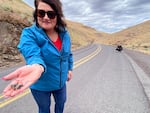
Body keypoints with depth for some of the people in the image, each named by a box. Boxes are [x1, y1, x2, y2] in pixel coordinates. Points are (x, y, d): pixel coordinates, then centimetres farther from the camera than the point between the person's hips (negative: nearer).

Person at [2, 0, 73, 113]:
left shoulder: (64, 33, -8)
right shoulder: (29, 34, -23)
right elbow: (33, 55, -39)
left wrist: (70, 69, 10)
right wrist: (37, 67, -60)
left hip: (60, 82, 4)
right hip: (41, 85, -4)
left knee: (61, 102, 30)